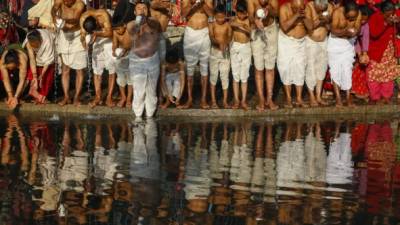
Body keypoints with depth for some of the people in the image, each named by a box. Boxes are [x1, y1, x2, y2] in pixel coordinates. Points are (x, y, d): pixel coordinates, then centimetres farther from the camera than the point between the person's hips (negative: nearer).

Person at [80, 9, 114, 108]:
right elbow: (83, 34, -16)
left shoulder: (103, 15, -34)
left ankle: (109, 98, 0)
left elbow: (109, 33, -37)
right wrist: (83, 39, -38)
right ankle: (98, 97, 10)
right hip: (97, 41, 3)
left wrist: (96, 33, -51)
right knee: (96, 70, 3)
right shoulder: (83, 18, -23)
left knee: (112, 70, -5)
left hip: (109, 39, -3)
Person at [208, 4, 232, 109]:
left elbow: (230, 36, -13)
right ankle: (213, 100, 11)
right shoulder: (212, 25, -5)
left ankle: (225, 101, 7)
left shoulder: (227, 25, -1)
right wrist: (219, 43, -38)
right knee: (213, 76, 5)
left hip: (225, 52, 1)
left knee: (225, 76, 1)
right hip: (214, 52, -1)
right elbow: (211, 37, -19)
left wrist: (226, 43, -35)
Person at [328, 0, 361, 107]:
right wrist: (345, 31, -44)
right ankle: (338, 98, 2)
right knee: (335, 70, -2)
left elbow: (357, 28, -14)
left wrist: (355, 31, -38)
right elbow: (333, 30, -26)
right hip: (335, 42, -2)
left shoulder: (358, 14, -15)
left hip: (348, 43, 2)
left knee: (347, 70, -1)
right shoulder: (337, 12, -25)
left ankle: (348, 97, 4)